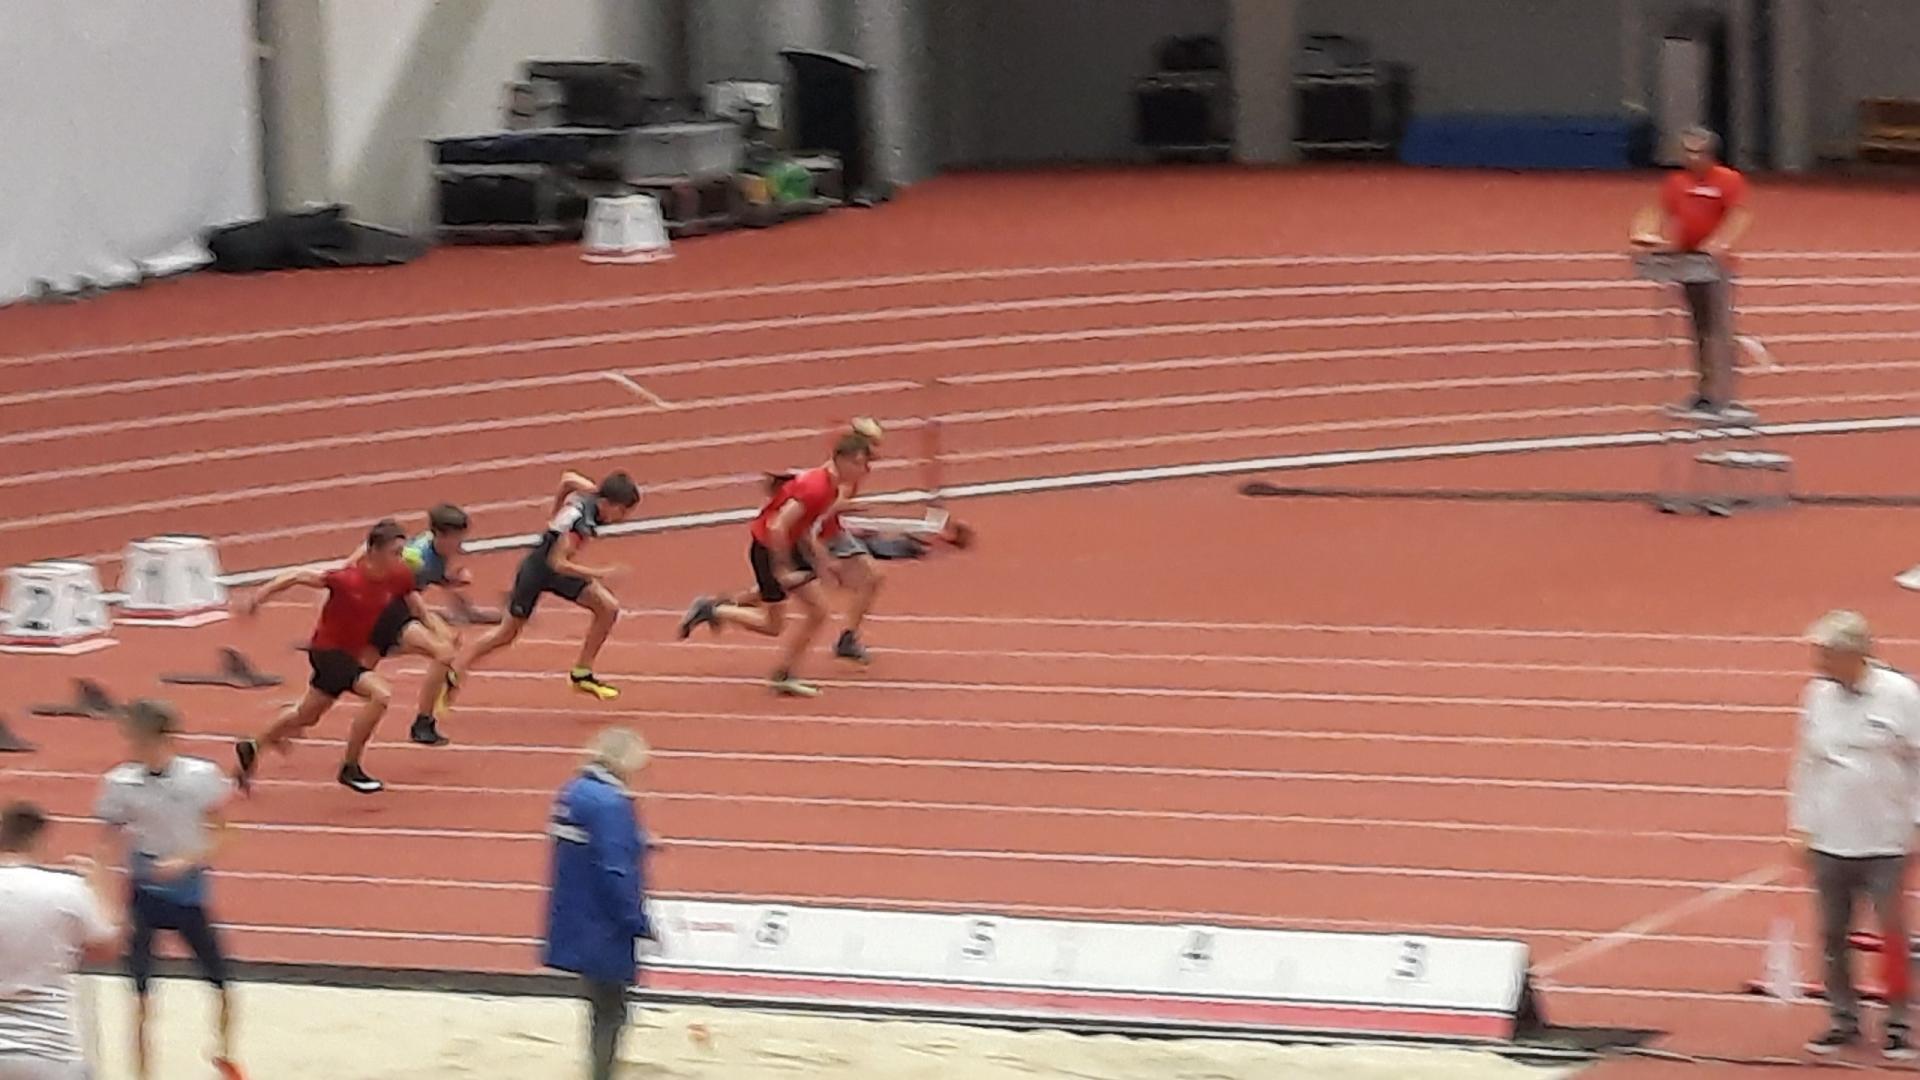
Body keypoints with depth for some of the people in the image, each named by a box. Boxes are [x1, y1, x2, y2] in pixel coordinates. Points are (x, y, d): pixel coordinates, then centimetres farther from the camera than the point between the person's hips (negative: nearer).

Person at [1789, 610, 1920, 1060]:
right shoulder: (1818, 695, 2)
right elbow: (1807, 763, 10)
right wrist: (1801, 826, 10)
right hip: (1829, 841, 4)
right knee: (1833, 935, 8)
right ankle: (1843, 1019, 22)